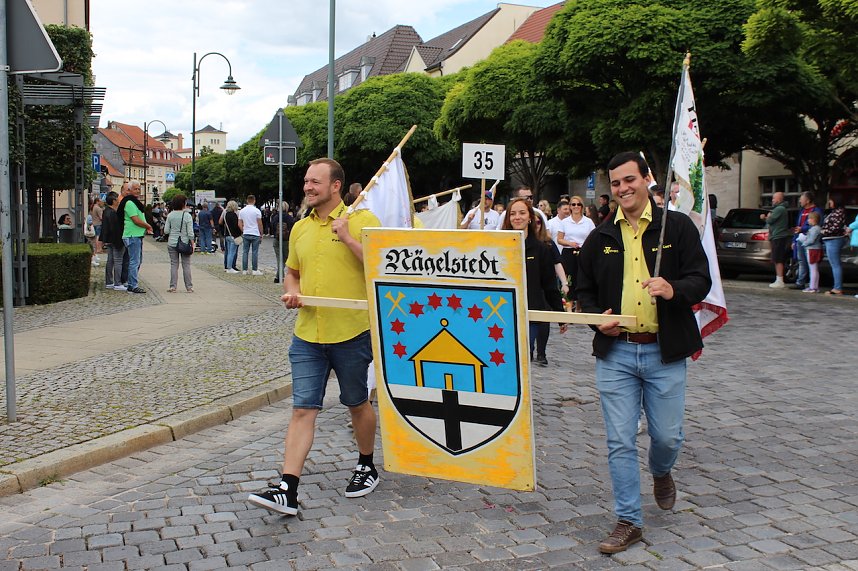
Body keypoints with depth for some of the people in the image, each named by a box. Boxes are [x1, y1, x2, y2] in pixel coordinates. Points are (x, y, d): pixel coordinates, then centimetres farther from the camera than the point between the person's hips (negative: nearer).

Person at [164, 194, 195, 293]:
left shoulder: (170, 215, -1)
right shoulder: (187, 215, -9)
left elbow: (166, 231, -1)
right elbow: (190, 233, -10)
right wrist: (192, 244, -1)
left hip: (172, 243, 2)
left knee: (174, 264, 7)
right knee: (186, 265, 5)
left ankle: (173, 287, 5)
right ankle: (189, 287, 8)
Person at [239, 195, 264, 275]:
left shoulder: (242, 211, 5)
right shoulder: (256, 211, -7)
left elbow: (239, 224, 6)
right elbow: (260, 224, -6)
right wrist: (261, 234, 3)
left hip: (245, 234, 4)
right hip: (255, 234, -3)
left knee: (245, 252, 7)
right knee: (255, 252, 0)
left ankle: (244, 270, 8)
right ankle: (255, 270, 1)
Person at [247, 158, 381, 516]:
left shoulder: (362, 220, -6)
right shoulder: (300, 228, 11)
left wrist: (347, 237, -19)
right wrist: (291, 292, 3)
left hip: (351, 333, -4)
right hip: (307, 335, 4)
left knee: (357, 404, 13)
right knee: (302, 409, -1)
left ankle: (367, 467, 35)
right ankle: (287, 490, -2)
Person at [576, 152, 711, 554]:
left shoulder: (678, 227, 0)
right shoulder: (600, 237, 8)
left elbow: (701, 280, -2)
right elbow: (584, 290, 15)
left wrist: (674, 290, -24)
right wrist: (598, 318, -6)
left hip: (664, 353, -1)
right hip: (615, 352, 2)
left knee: (667, 436, 9)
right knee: (620, 442, 2)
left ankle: (661, 473, 45)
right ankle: (628, 522, 15)